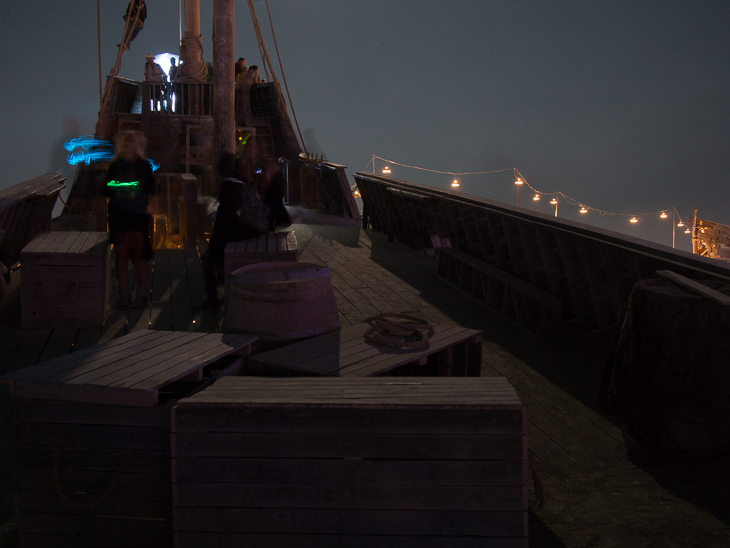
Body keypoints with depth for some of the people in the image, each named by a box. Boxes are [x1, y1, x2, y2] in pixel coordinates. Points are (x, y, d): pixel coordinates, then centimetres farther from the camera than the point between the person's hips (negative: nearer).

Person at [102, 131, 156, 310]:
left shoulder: (144, 166, 6)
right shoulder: (115, 166, 9)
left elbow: (151, 189, 1)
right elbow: (107, 190, 9)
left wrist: (139, 188, -14)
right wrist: (114, 188, -8)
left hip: (138, 214, -1)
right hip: (118, 214, 2)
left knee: (139, 254, -5)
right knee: (121, 253, 2)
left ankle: (142, 294, 4)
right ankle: (123, 295, 9)